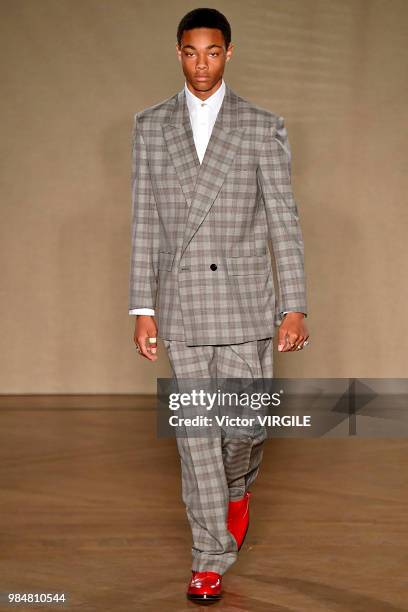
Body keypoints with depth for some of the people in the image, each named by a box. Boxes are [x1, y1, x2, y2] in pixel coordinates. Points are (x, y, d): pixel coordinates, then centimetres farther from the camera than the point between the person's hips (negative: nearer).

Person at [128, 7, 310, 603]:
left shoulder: (263, 127, 0)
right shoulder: (150, 127, 5)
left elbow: (283, 220, -2)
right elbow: (145, 223, 5)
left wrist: (295, 307, -7)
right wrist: (142, 308, 1)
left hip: (244, 301, -1)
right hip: (181, 303, 1)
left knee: (246, 422, 1)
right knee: (195, 433, 2)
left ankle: (237, 486, 36)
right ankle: (210, 558, 11)